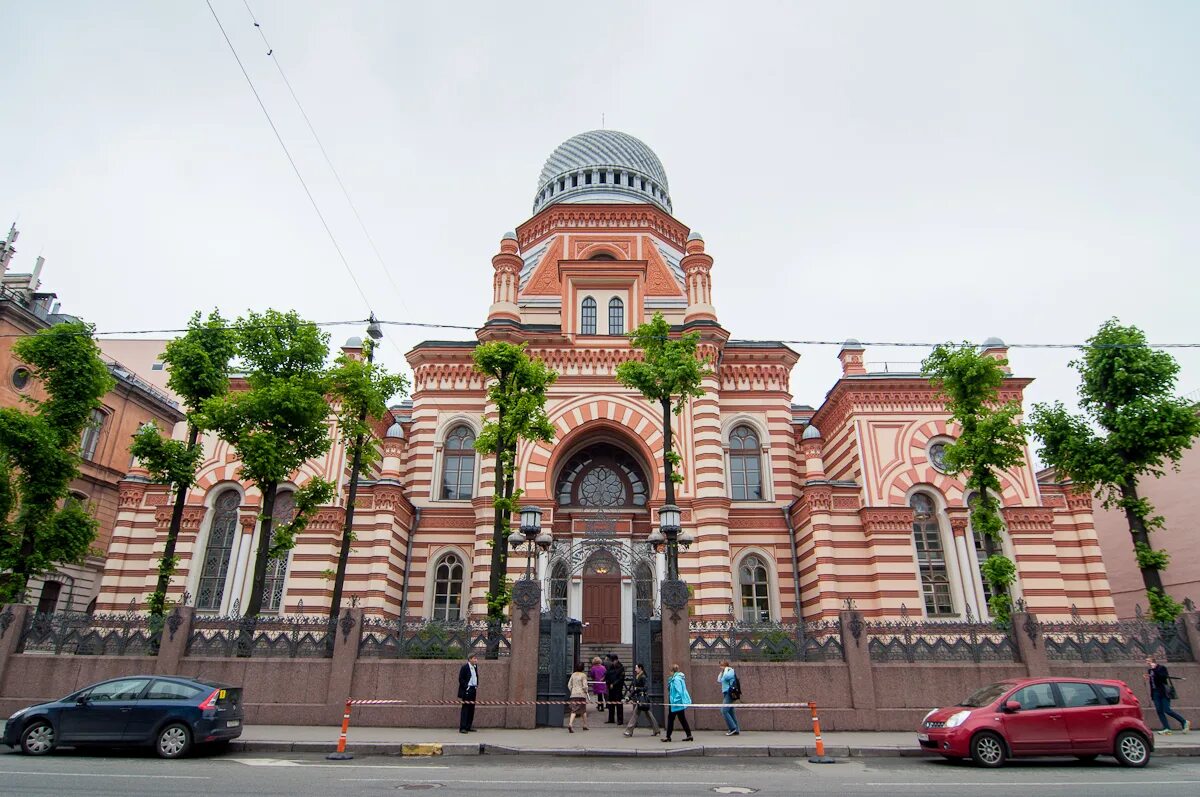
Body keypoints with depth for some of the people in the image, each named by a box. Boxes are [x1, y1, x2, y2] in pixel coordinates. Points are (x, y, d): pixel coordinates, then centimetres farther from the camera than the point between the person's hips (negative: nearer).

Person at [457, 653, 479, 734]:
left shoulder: (475, 667, 11)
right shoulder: (464, 667, -11)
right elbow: (461, 679, -13)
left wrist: (477, 686, 10)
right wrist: (466, 687, -16)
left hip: (473, 690, 8)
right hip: (466, 690, -8)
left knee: (472, 708, 10)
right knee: (465, 708, -6)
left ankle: (468, 727, 18)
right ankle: (462, 728, -3)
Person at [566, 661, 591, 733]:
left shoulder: (573, 674, 6)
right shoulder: (583, 675, -8)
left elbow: (569, 685, 8)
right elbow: (585, 686, -13)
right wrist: (586, 692, 5)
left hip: (573, 694, 3)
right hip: (581, 694, -3)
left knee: (574, 710, 0)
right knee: (583, 710, 13)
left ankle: (570, 724, -20)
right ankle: (585, 725, 24)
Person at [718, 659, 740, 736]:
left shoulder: (731, 671, -8)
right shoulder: (726, 672, 19)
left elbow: (726, 677, -25)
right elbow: (719, 680, 22)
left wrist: (726, 669, -10)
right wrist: (721, 671, 16)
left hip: (730, 694, -10)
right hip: (726, 694, 10)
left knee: (724, 711, -15)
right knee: (730, 712, 9)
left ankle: (733, 728, -15)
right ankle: (736, 730, 11)